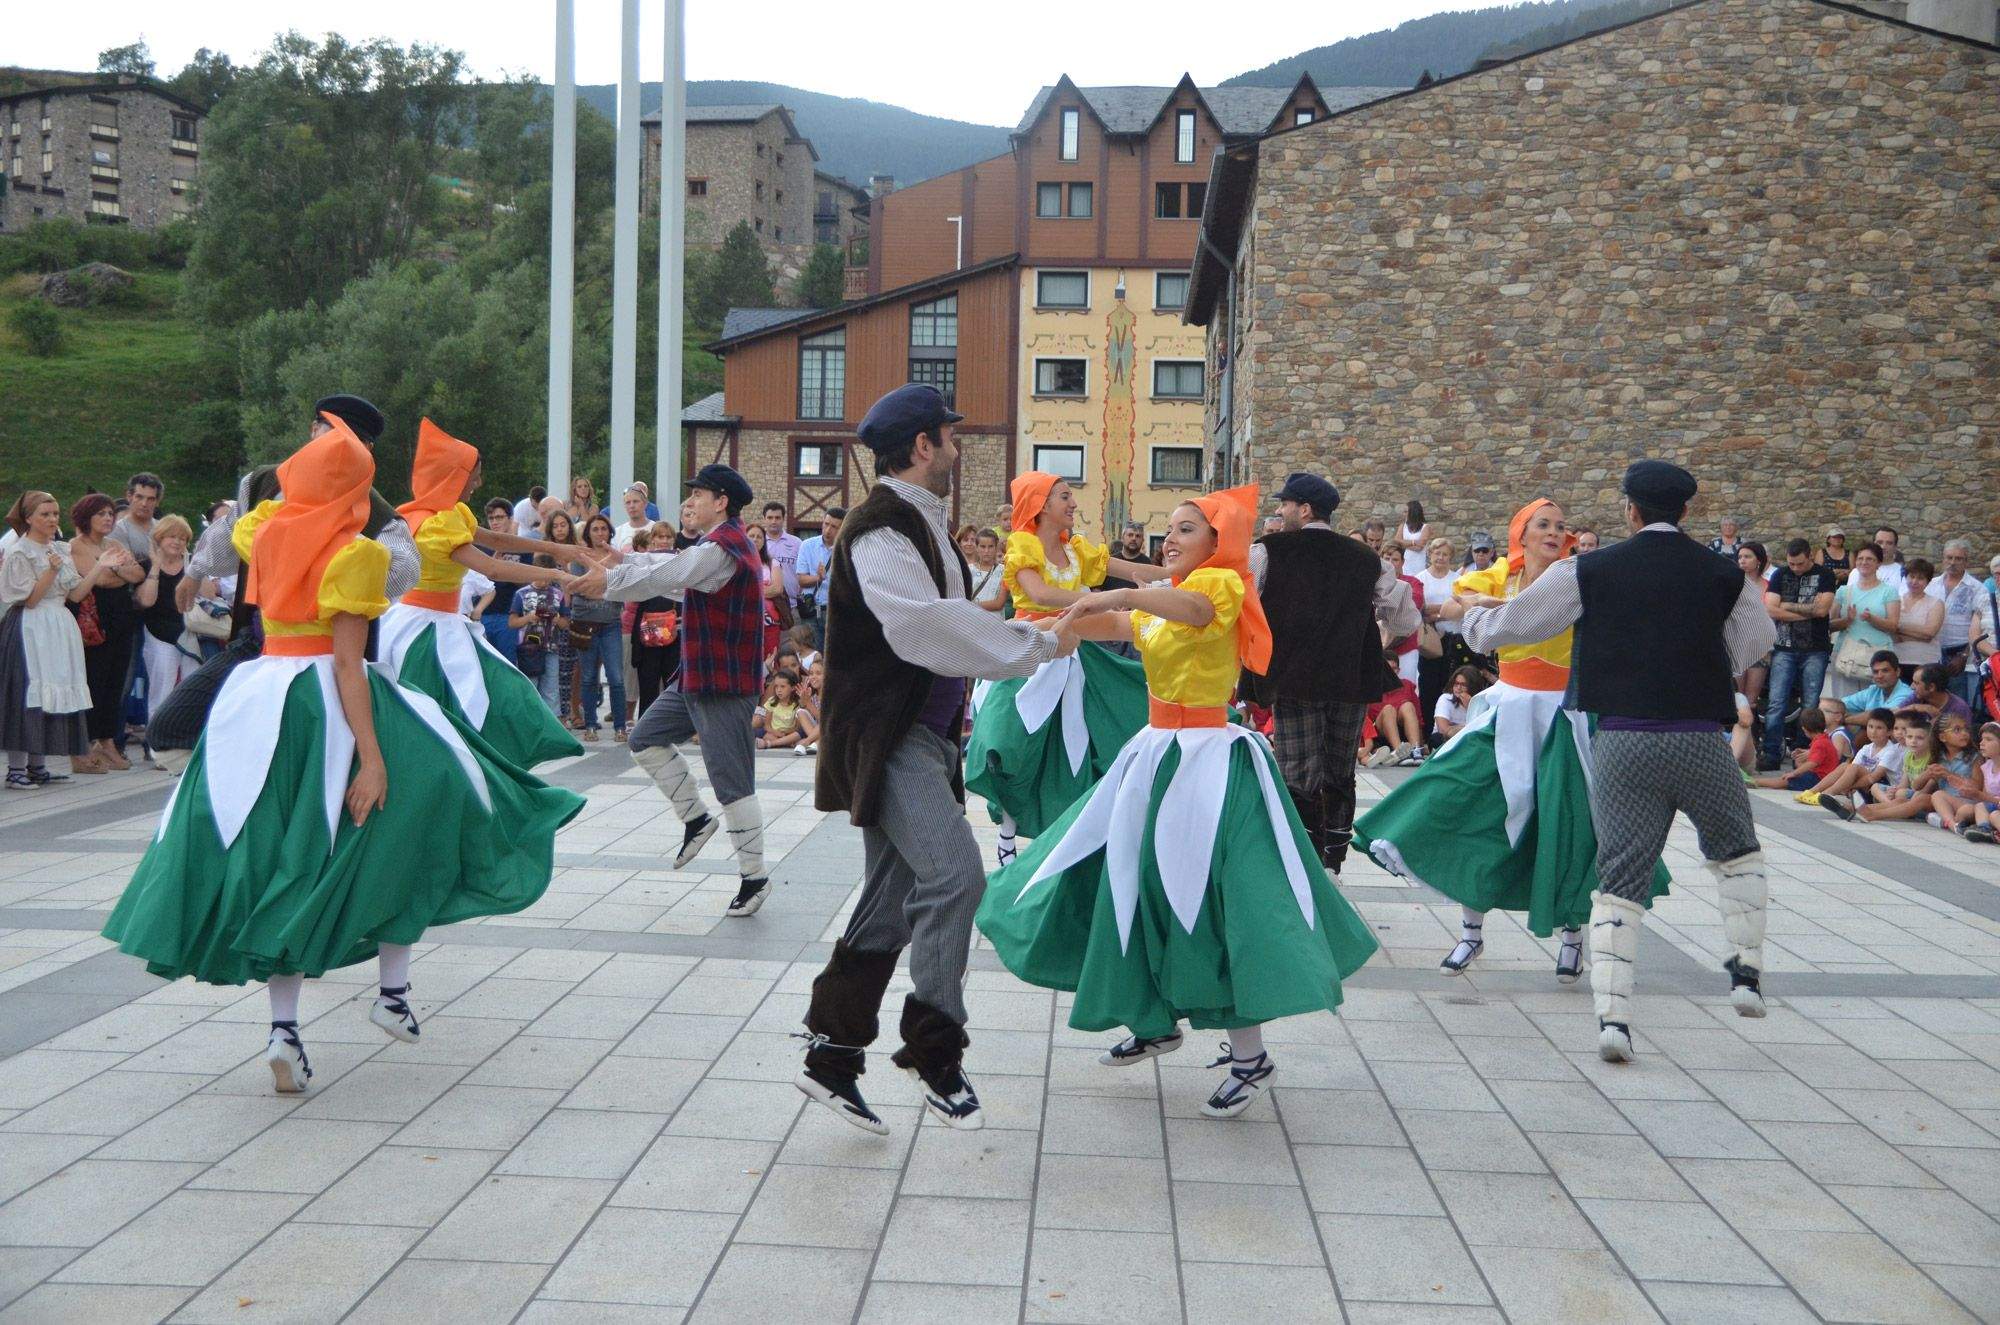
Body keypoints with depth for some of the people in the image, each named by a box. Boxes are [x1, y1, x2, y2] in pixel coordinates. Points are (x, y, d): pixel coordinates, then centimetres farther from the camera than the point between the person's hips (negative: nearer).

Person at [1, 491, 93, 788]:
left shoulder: (60, 550, 14)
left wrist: (100, 569, 1)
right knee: (26, 696, -9)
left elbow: (76, 593, 8)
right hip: (30, 629, -7)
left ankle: (37, 766, 13)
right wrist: (51, 571, -22)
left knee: (51, 695, 7)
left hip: (59, 629, 7)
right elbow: (29, 599, -12)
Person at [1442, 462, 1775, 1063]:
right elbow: (1757, 640, 22)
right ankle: (1747, 974, 21)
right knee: (1736, 853, 26)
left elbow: (1505, 625, 10)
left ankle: (1612, 1016, -6)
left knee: (1619, 880, 3)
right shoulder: (1725, 575, 4)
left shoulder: (1589, 571, 1)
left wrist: (1472, 615, 32)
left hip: (1621, 743, 0)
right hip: (1701, 739, 1)